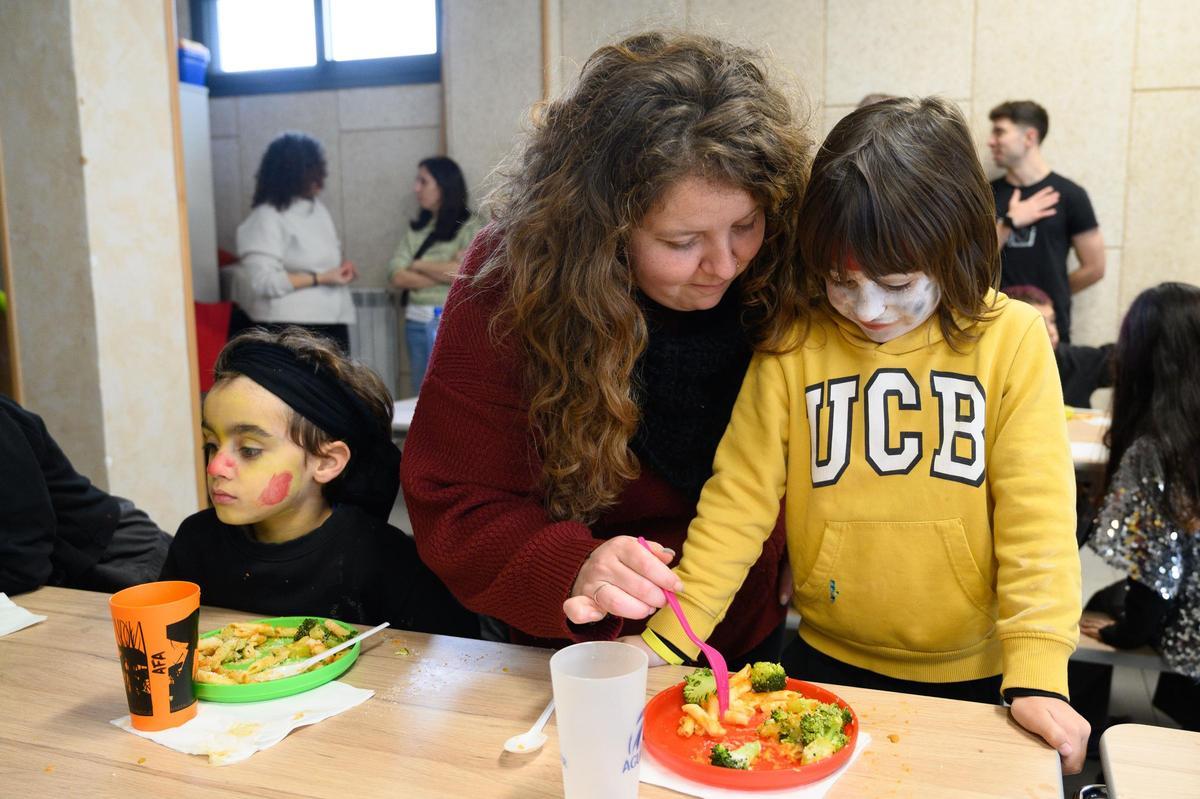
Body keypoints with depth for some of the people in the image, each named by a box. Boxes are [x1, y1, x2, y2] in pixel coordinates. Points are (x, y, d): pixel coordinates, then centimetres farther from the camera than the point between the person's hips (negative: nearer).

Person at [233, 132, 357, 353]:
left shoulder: (317, 208, 11)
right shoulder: (267, 218, -14)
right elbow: (263, 280, -22)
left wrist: (340, 268, 2)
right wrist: (320, 278, -21)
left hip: (330, 321, 8)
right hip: (290, 328, -8)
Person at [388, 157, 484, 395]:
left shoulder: (471, 226, -3)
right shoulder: (416, 228, 11)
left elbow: (465, 273, -17)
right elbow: (397, 276, 2)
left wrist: (419, 265, -3)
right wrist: (443, 273, -9)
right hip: (416, 322, 5)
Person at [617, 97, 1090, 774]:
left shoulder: (1012, 340, -11)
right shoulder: (792, 347, -9)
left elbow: (1037, 514, -12)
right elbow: (738, 501, -11)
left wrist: (1037, 674, -19)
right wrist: (668, 637, -17)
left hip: (974, 675, 0)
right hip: (829, 664, 1)